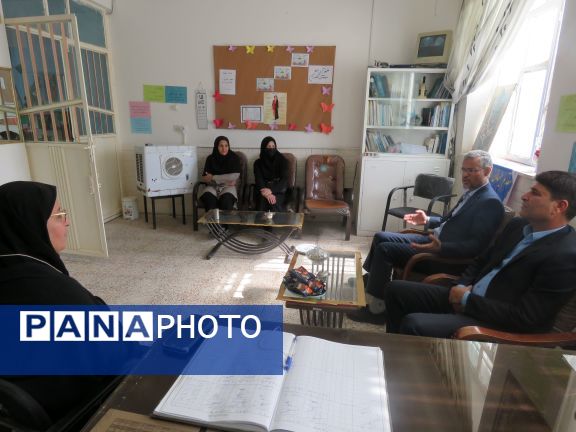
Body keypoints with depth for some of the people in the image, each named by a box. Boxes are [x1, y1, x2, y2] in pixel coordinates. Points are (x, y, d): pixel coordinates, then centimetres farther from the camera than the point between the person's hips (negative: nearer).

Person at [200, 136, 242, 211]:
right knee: (208, 197, -33)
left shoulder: (234, 158, 5)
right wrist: (208, 178, -15)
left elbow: (238, 177, 0)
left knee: (226, 199, -36)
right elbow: (204, 178, 6)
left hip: (228, 186, -1)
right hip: (213, 186, 1)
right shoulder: (211, 158, 8)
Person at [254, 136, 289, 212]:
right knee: (263, 200, -34)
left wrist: (271, 190, -26)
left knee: (274, 202, -35)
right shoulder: (258, 163, 6)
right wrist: (267, 194, -27)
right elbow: (259, 180, -6)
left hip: (278, 191, -1)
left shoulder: (282, 160, 2)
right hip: (264, 190, 1)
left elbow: (284, 180, -8)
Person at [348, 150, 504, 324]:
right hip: (434, 239, 10)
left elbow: (476, 246, -23)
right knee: (381, 237, 6)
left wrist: (441, 247, -34)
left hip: (448, 256, -9)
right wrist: (427, 220, 13)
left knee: (384, 249, -19)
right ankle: (370, 279, 24)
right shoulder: (471, 192, 13)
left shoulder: (490, 202, -15)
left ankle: (377, 309, -7)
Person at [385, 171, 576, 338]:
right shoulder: (517, 225, 8)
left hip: (496, 322, -8)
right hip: (467, 298, 8)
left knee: (413, 324, -28)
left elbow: (524, 317, -22)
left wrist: (467, 299, -15)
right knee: (396, 290, 2)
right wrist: (461, 287, -2)